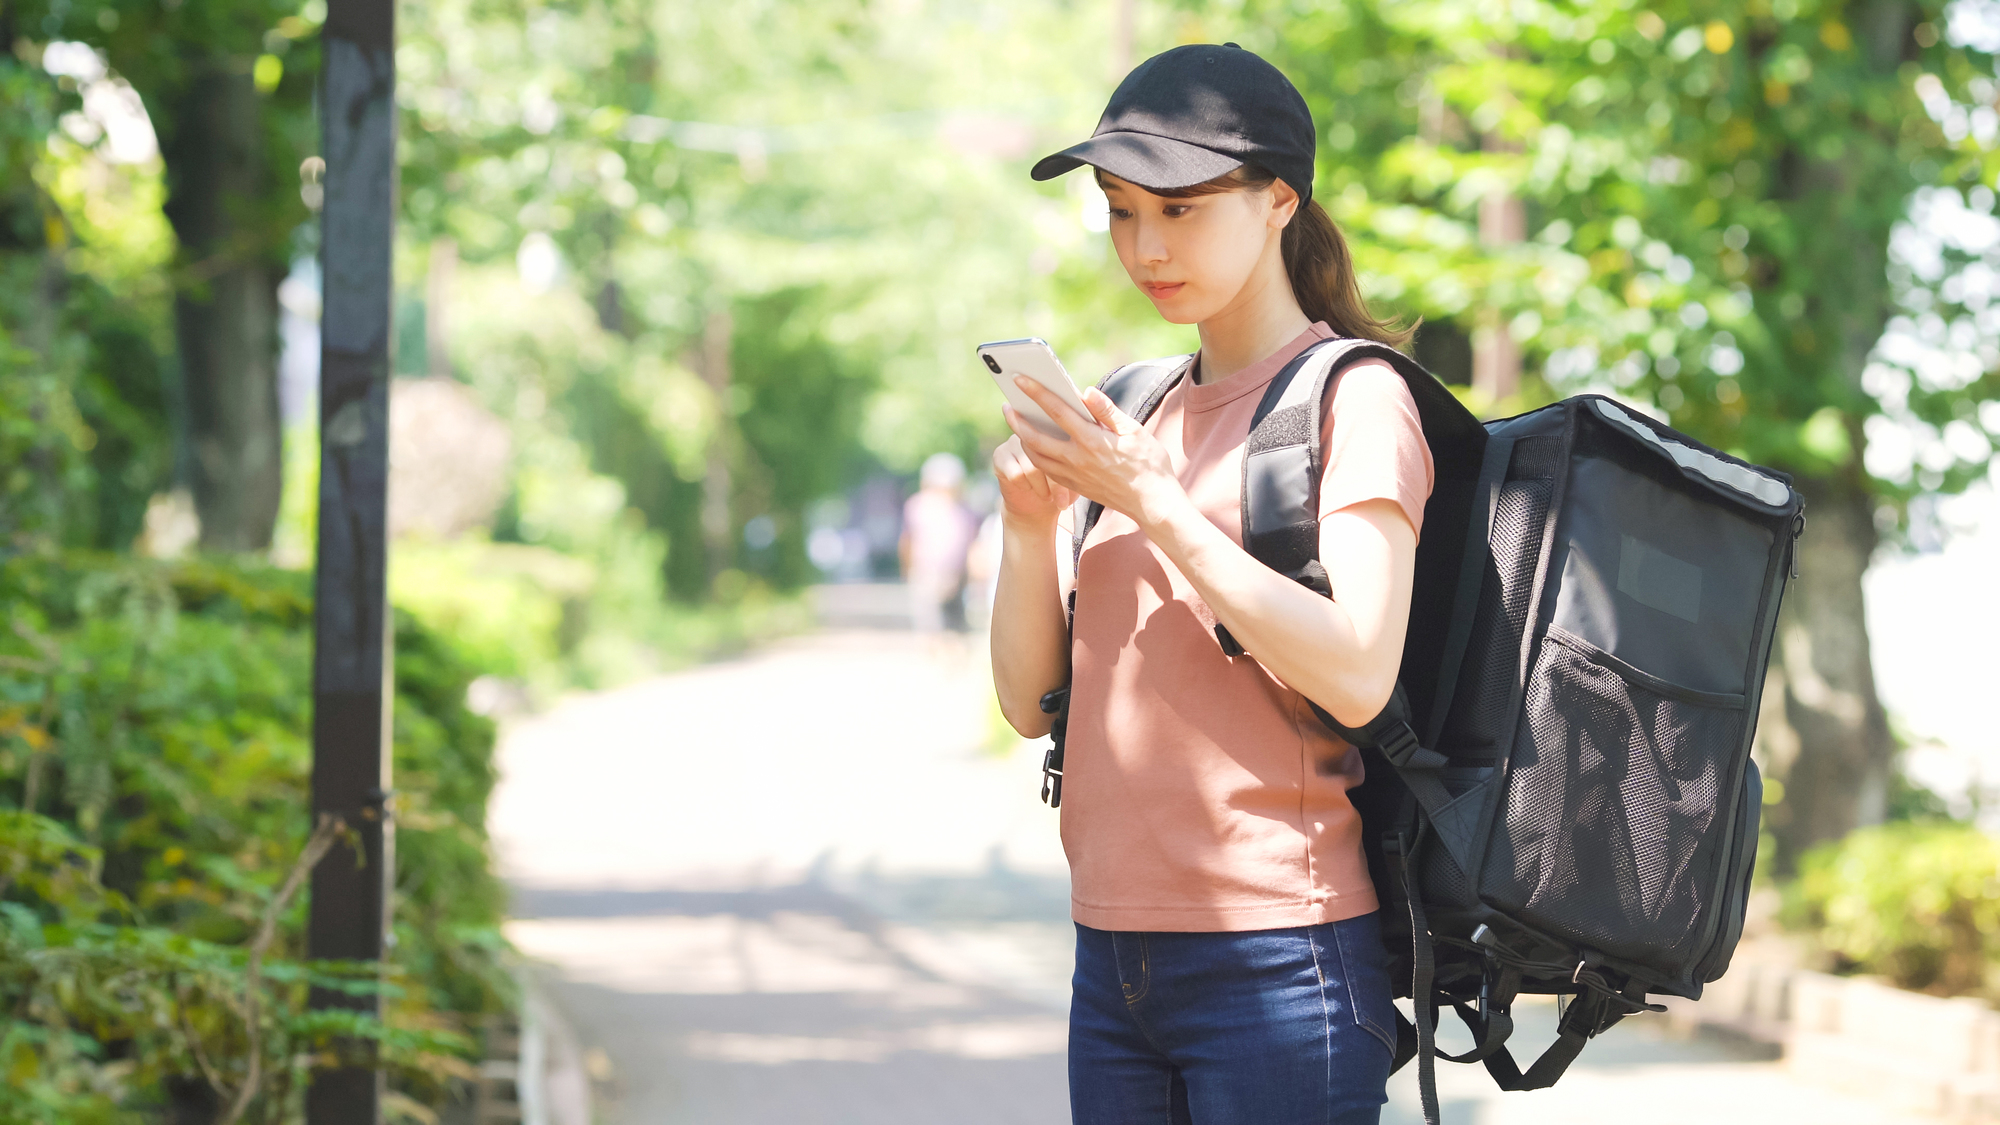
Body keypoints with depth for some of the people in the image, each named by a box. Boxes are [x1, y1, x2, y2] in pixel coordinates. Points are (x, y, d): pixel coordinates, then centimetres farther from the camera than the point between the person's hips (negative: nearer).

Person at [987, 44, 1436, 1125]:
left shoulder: (1352, 400, -3)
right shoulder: (1144, 417, 17)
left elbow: (1358, 675, -17)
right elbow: (1033, 701, 13)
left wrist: (1153, 504, -17)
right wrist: (1030, 523, -4)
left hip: (1276, 961, -6)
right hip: (1115, 956, 6)